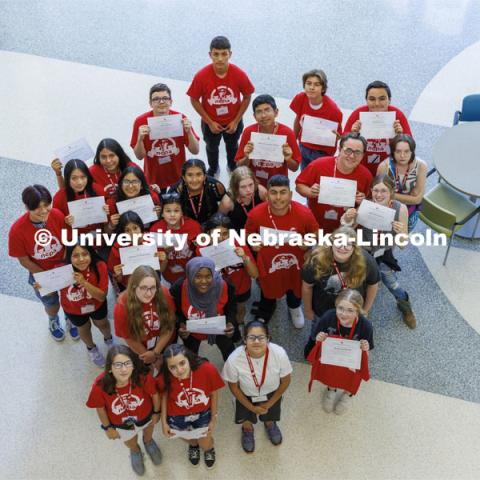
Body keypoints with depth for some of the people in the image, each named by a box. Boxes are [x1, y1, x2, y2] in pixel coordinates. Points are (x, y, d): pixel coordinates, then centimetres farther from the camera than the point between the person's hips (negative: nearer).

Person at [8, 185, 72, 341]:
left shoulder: (57, 215, -28)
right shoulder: (17, 230, -32)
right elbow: (24, 261, -18)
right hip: (40, 274, -1)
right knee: (51, 303, 28)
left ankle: (70, 320, 62)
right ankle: (53, 322, 65)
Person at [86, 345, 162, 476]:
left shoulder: (144, 378, -40)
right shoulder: (100, 385, -40)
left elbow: (154, 394, -18)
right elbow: (101, 408, -19)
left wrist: (156, 412, -1)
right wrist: (108, 428, -3)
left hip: (146, 416, 0)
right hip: (121, 424, 0)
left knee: (148, 434, 37)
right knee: (131, 444, 35)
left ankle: (149, 442, 75)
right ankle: (135, 452, 72)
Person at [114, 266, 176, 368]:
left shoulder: (163, 294, -30)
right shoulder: (122, 305, -32)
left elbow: (169, 326, -16)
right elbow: (129, 338, -19)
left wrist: (155, 352, -17)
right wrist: (153, 359, -9)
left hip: (166, 345, 1)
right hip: (141, 350, -1)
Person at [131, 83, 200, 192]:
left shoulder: (180, 118, -15)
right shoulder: (141, 122, -16)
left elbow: (195, 151, -11)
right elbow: (139, 156, -10)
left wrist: (189, 131, -28)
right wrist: (140, 138, -29)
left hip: (178, 176, 1)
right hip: (154, 179, 0)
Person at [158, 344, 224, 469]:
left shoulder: (207, 369, -36)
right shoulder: (165, 378, -34)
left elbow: (214, 393, -17)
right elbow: (164, 395, -10)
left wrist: (213, 418, -5)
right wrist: (164, 422, -5)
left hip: (203, 414, 0)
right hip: (178, 416, 1)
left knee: (205, 445, 18)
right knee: (189, 439, 29)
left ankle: (209, 448, 57)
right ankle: (193, 445, 68)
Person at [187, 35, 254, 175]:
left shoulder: (239, 74, -26)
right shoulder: (201, 76, -28)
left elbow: (247, 97, -11)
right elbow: (194, 100, -15)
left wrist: (236, 121, -11)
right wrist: (210, 122, -14)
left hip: (233, 122, 1)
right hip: (210, 123, 0)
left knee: (232, 146, 29)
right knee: (212, 147, 28)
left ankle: (233, 168, 59)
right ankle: (213, 169, 58)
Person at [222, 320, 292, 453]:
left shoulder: (279, 354, -37)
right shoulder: (234, 359, -37)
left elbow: (285, 380, -15)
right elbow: (233, 386, -16)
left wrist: (269, 403, -6)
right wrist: (251, 407, -7)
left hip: (272, 393, 1)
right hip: (246, 395, -1)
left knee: (269, 416, 25)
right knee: (246, 419, 22)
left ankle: (270, 423, 63)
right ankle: (247, 429, 61)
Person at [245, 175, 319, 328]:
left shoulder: (304, 213, -29)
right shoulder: (255, 214, -29)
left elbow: (315, 233, -8)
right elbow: (249, 234, -5)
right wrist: (253, 243, -25)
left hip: (295, 263, 1)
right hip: (268, 265, 0)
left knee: (295, 288, 32)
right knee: (268, 293, 30)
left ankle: (295, 308, 70)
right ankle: (263, 317, 65)